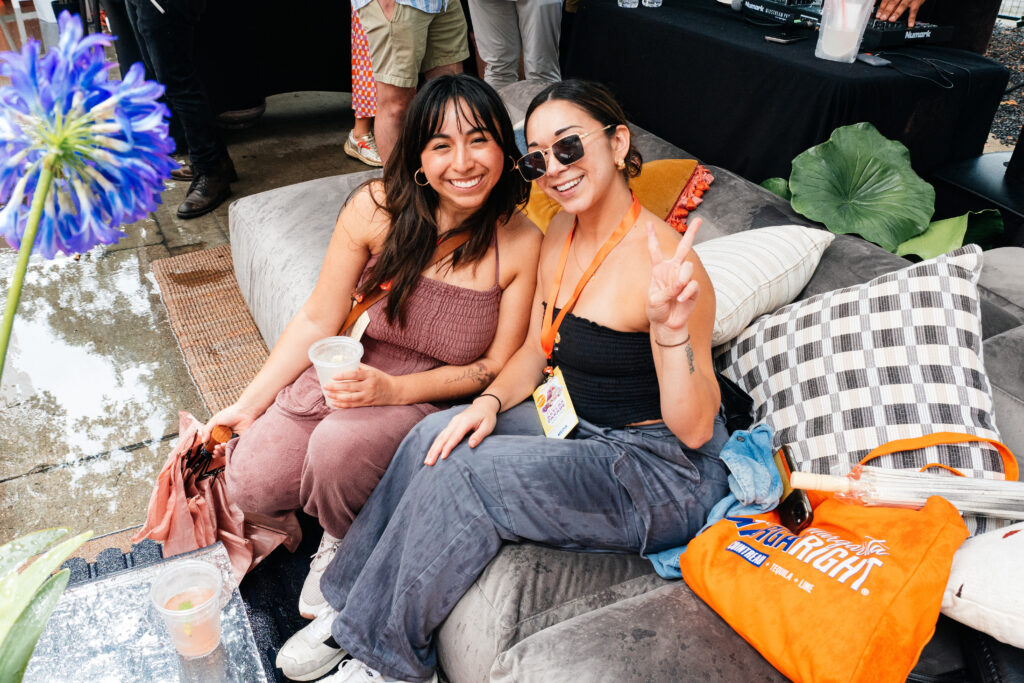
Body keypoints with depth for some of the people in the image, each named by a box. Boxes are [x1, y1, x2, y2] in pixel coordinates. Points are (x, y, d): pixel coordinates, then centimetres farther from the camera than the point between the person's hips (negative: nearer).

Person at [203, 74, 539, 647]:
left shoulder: (523, 243, -13)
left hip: (431, 399, -2)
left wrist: (395, 390, -20)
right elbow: (317, 321, -1)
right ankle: (339, 516, 18)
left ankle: (346, 545, 4)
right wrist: (249, 403, -2)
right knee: (251, 485, -16)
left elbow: (497, 365, -7)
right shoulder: (377, 208, -10)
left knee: (339, 446, -31)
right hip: (342, 374, 3)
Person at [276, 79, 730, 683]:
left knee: (461, 474, -21)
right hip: (581, 427, 8)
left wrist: (670, 325, -39)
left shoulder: (664, 260, -24)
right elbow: (537, 351, 12)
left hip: (662, 475, -7)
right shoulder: (562, 234, 2)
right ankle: (355, 608, 6)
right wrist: (490, 401, -7)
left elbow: (694, 430, -23)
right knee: (437, 436, -10)